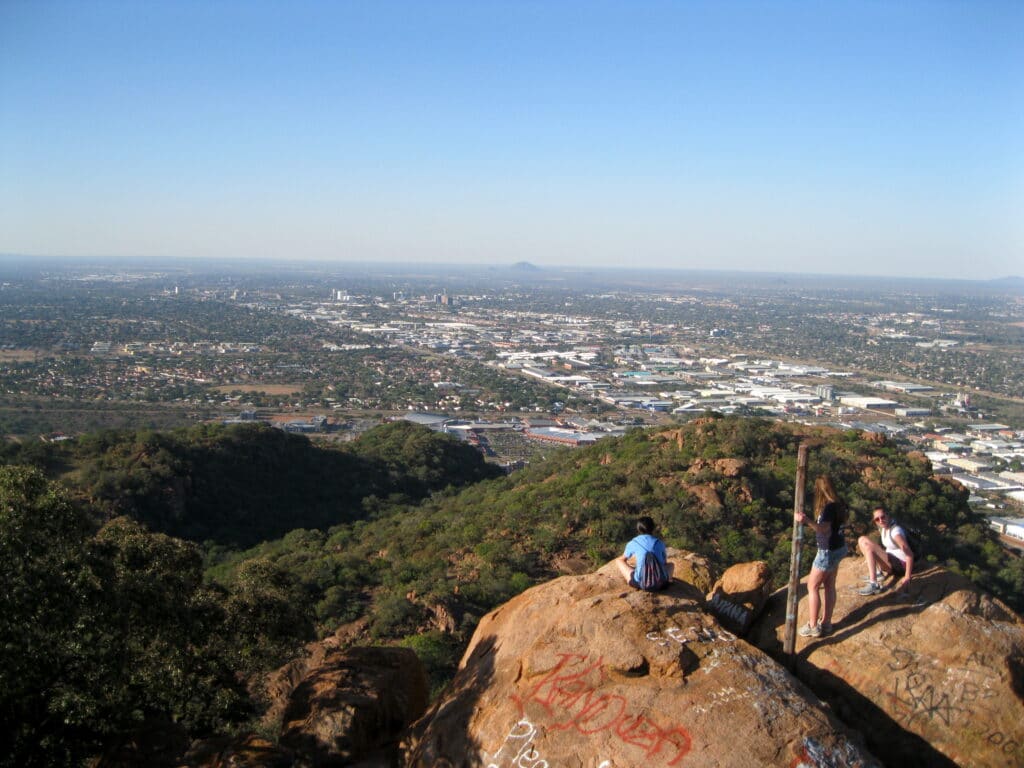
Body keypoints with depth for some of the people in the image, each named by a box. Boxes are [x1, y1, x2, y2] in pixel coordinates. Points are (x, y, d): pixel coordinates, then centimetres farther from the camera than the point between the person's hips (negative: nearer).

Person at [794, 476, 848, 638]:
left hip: (828, 551, -9)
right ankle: (826, 622, 25)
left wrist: (807, 520, -55)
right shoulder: (838, 504, 3)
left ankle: (812, 626, 7)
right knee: (829, 586, 17)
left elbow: (824, 528, -40)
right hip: (838, 548, 9)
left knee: (812, 587, 1)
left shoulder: (829, 507, -25)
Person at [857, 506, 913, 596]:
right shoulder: (884, 528, 2)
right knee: (862, 540, 3)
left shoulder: (896, 531, -23)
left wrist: (907, 578, -28)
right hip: (890, 560, 9)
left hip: (900, 565, -9)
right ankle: (877, 571, 2)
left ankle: (874, 585, -28)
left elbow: (910, 554, -27)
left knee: (868, 547, -27)